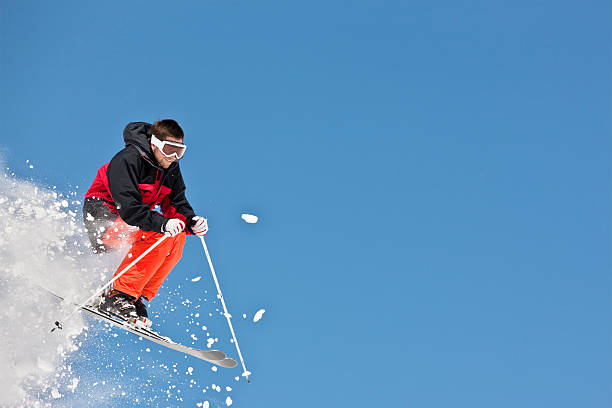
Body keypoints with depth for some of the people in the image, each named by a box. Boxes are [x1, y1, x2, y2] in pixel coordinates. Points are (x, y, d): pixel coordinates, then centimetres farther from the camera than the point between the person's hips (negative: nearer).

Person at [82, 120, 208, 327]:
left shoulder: (171, 169, 2)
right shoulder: (128, 160, -23)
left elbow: (177, 203, 2)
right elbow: (128, 206, -32)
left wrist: (192, 222, -19)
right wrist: (162, 224, -44)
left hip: (134, 216, 9)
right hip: (102, 215, -8)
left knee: (177, 236, -10)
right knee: (158, 234, -27)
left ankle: (138, 298, -10)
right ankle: (118, 296, -27)